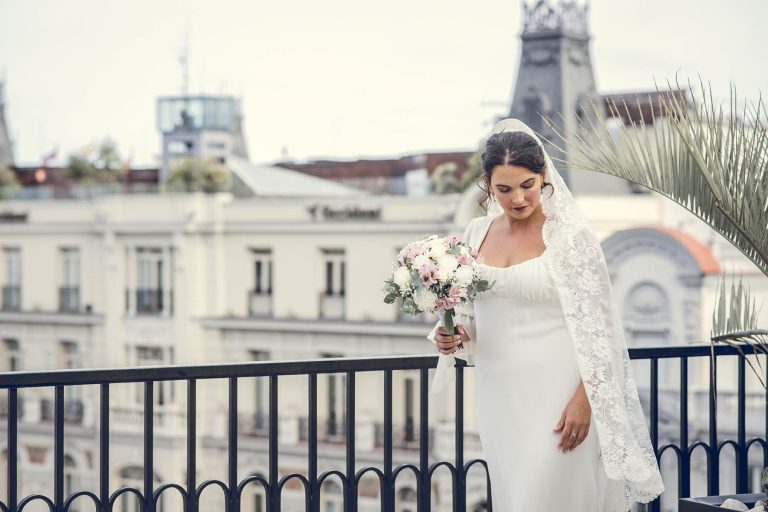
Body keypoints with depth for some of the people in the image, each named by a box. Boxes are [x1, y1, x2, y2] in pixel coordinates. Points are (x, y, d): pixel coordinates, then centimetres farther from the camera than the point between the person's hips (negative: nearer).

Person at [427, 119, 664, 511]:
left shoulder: (570, 235, -9)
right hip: (499, 399, 6)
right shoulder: (478, 232, 8)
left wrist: (584, 400, -17)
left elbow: (596, 327, -10)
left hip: (555, 400, -5)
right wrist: (455, 334, -4)